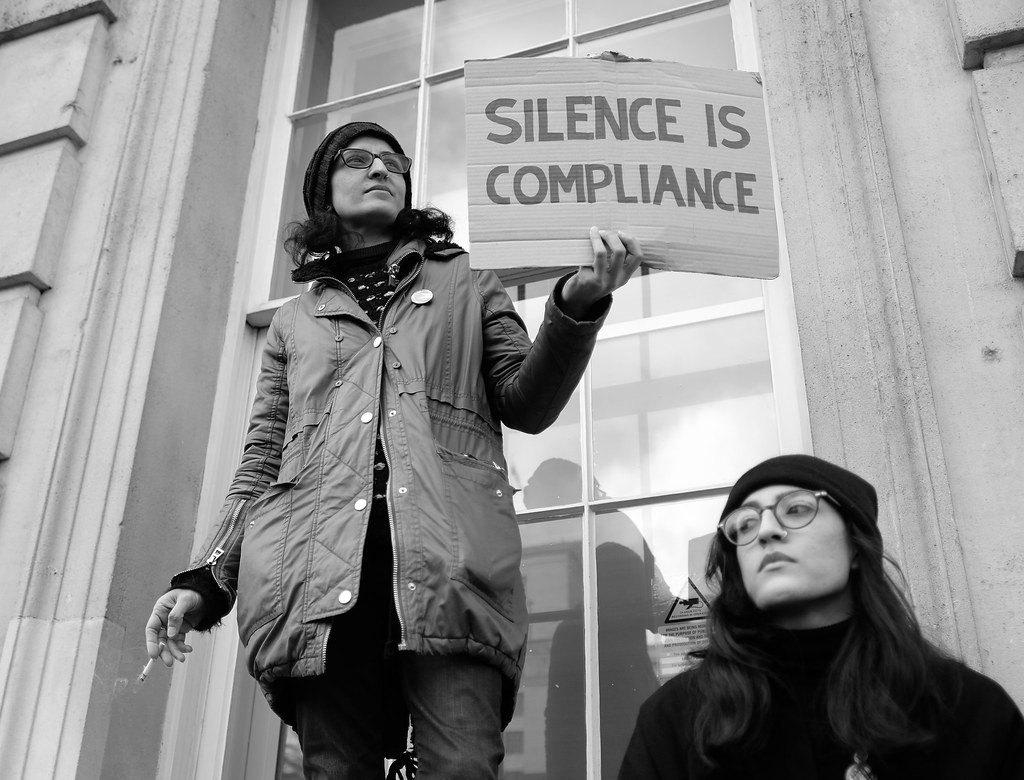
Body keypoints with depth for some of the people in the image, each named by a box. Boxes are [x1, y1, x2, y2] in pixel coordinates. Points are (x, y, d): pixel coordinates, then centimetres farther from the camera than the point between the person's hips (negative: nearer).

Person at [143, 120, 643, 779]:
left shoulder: (468, 286, 25)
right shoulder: (295, 318, 28)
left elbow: (526, 405, 12)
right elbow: (263, 463, 23)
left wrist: (578, 305, -6)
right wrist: (207, 580, 10)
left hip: (449, 564, -1)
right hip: (319, 573, 2)